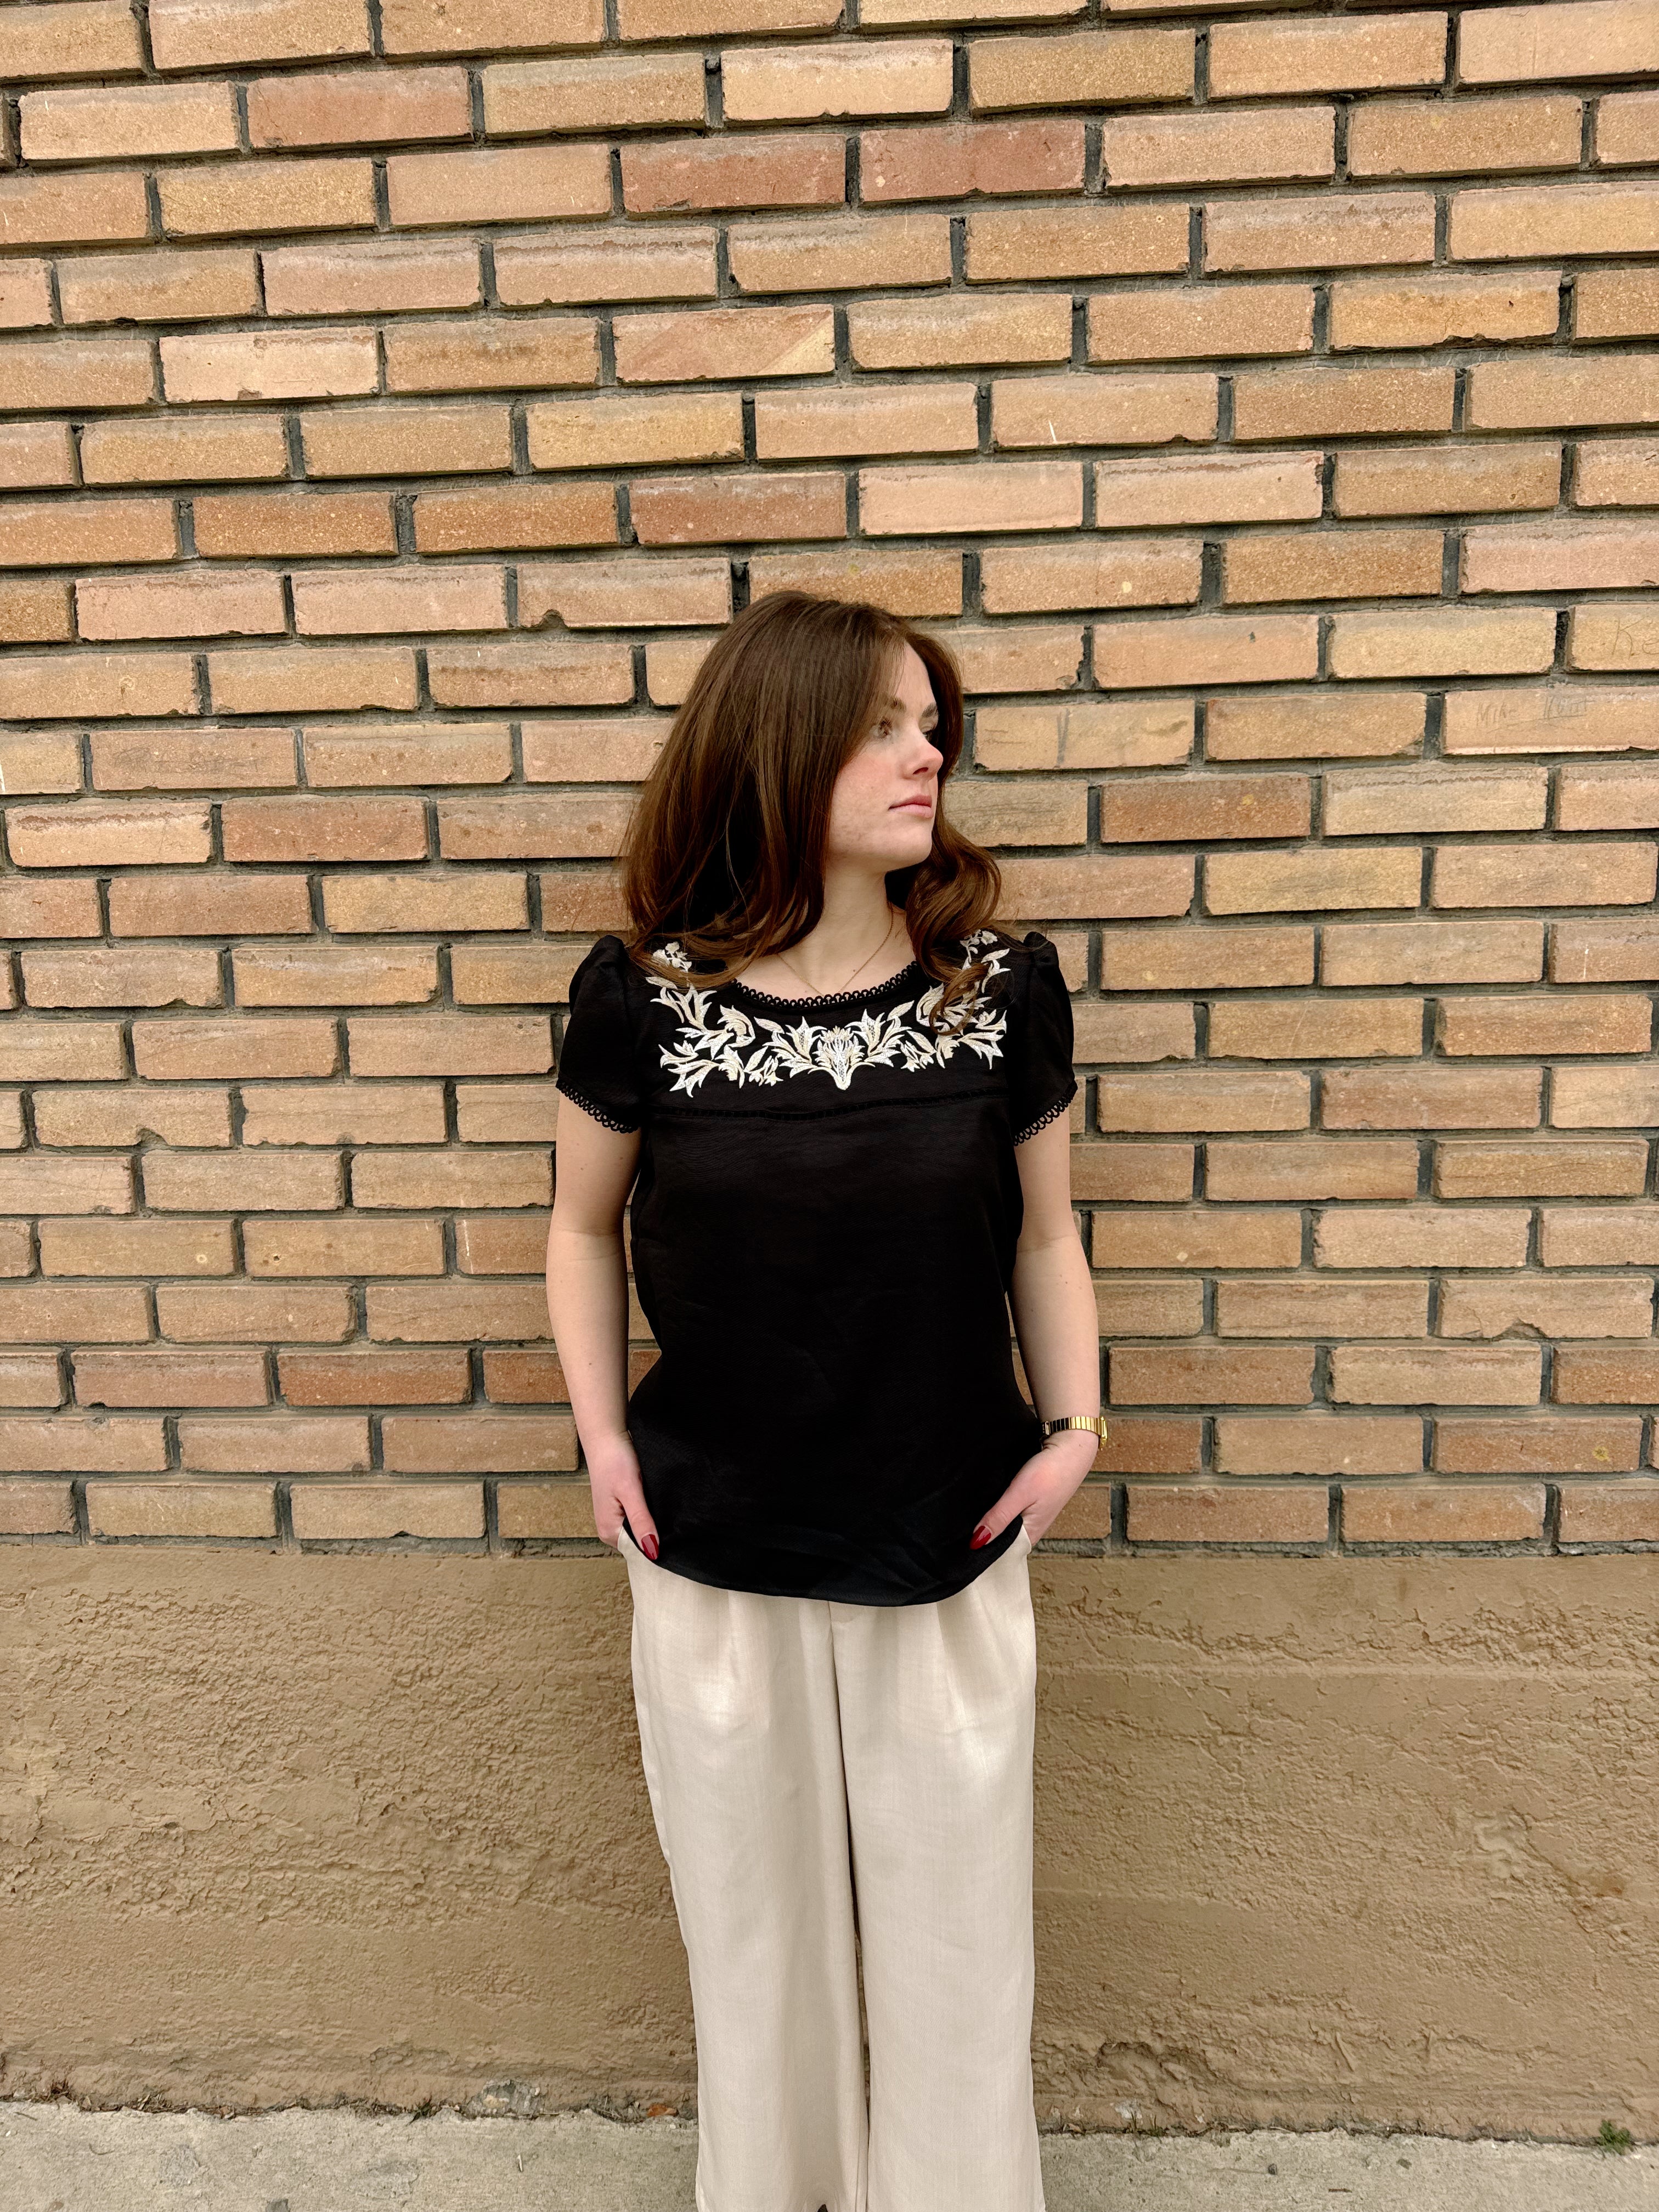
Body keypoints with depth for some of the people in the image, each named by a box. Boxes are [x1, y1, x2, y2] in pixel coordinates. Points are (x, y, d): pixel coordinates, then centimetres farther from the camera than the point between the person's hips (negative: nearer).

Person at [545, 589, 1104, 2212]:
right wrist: (601, 1435, -4)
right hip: (711, 1544, 0)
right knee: (751, 1900, 21)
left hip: (950, 1540, 1)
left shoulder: (1003, 983, -8)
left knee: (953, 1901, 17)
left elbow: (1043, 1231, 2)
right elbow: (585, 1224, 4)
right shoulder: (640, 997, -11)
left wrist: (1074, 1423, -8)